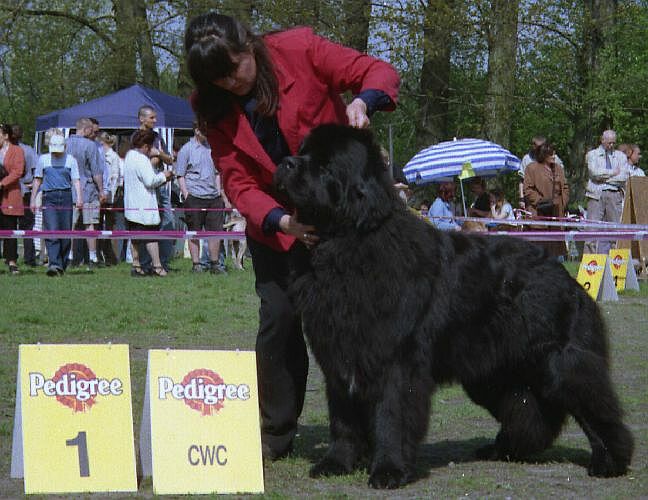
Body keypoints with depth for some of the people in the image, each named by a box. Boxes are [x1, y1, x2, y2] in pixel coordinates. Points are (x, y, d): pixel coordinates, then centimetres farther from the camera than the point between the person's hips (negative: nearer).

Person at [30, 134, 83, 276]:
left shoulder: (71, 160, 8)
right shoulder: (43, 159, 11)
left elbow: (76, 180, 2)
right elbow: (37, 180, 16)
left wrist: (79, 197, -13)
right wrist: (33, 199, 11)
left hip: (66, 197, 1)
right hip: (49, 198, -1)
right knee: (52, 232, -13)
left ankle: (62, 265, 13)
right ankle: (54, 264, -21)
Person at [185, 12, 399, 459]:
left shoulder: (299, 50, -15)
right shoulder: (213, 107, -7)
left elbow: (380, 73, -12)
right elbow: (239, 183, -11)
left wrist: (362, 101, -35)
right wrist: (282, 221, -29)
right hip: (274, 223, 2)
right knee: (278, 317, -6)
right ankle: (275, 434, 6)